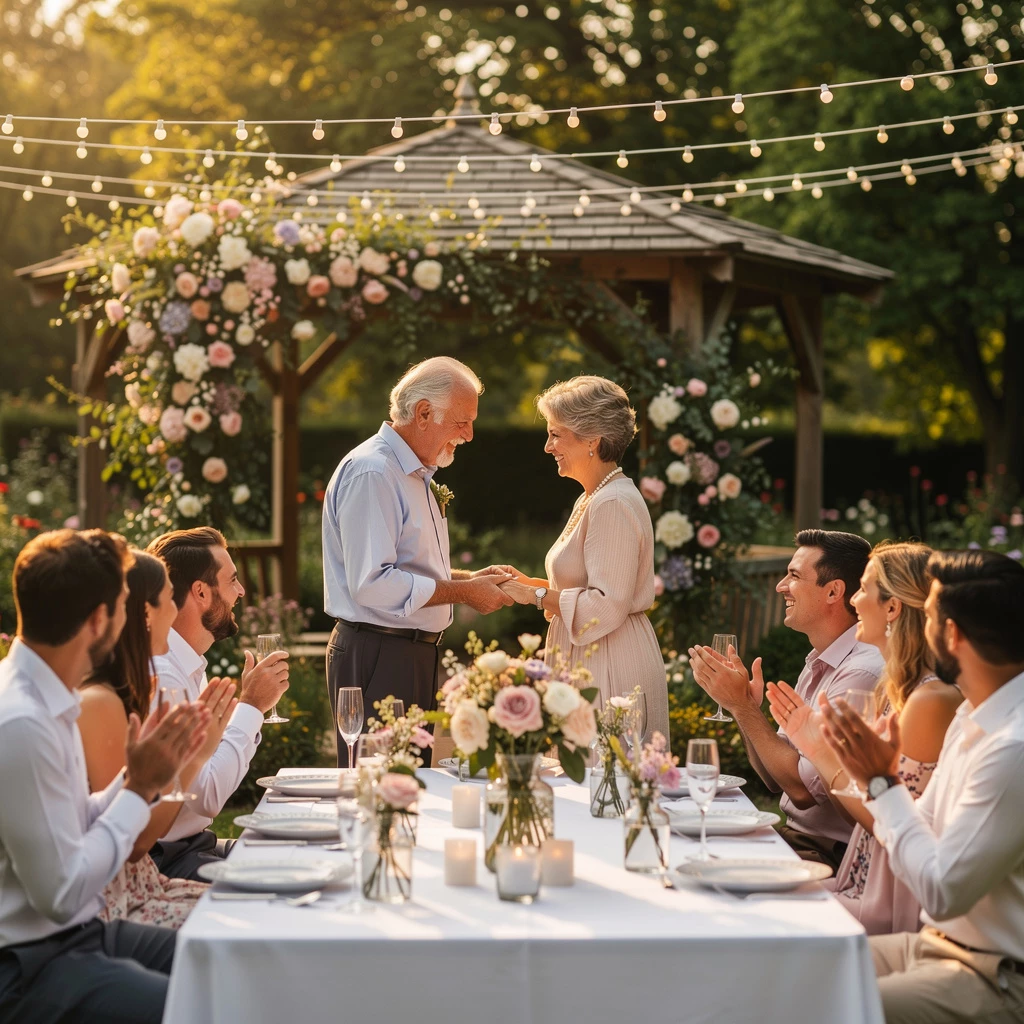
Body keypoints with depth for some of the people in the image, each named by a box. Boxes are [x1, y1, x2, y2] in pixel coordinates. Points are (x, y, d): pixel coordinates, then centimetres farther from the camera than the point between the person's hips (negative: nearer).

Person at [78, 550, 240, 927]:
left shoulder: (124, 697, 11)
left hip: (134, 886, 9)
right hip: (112, 907, -9)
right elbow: (133, 841, -18)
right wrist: (193, 757, -17)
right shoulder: (99, 704, -17)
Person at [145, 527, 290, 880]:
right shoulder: (159, 676, -20)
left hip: (195, 843, 10)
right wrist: (251, 706, -15)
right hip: (163, 861, -10)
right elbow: (208, 796, -24)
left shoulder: (190, 668, 11)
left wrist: (252, 707, 3)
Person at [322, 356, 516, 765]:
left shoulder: (414, 475, 19)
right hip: (378, 657, -10)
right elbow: (371, 585, -23)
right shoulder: (371, 473, -15)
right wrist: (462, 592, -16)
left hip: (415, 652, 10)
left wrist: (469, 578, 9)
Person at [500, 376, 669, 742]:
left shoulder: (614, 505, -16)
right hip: (587, 666, 10)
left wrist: (538, 596, -15)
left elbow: (606, 606, -22)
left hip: (612, 670, -10)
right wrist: (531, 585, 8)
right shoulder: (591, 500, 16)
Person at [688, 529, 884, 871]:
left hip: (833, 853, -9)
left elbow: (803, 789, -21)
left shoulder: (862, 673, -19)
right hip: (798, 836, 9)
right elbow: (777, 779, 13)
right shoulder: (817, 665, 12)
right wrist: (745, 706, -3)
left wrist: (742, 705, -15)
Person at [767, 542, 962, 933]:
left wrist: (825, 754, -14)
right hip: (867, 888, 9)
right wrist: (816, 746, 6)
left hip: (896, 908, -9)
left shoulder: (932, 702, -18)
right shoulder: (894, 690, 12)